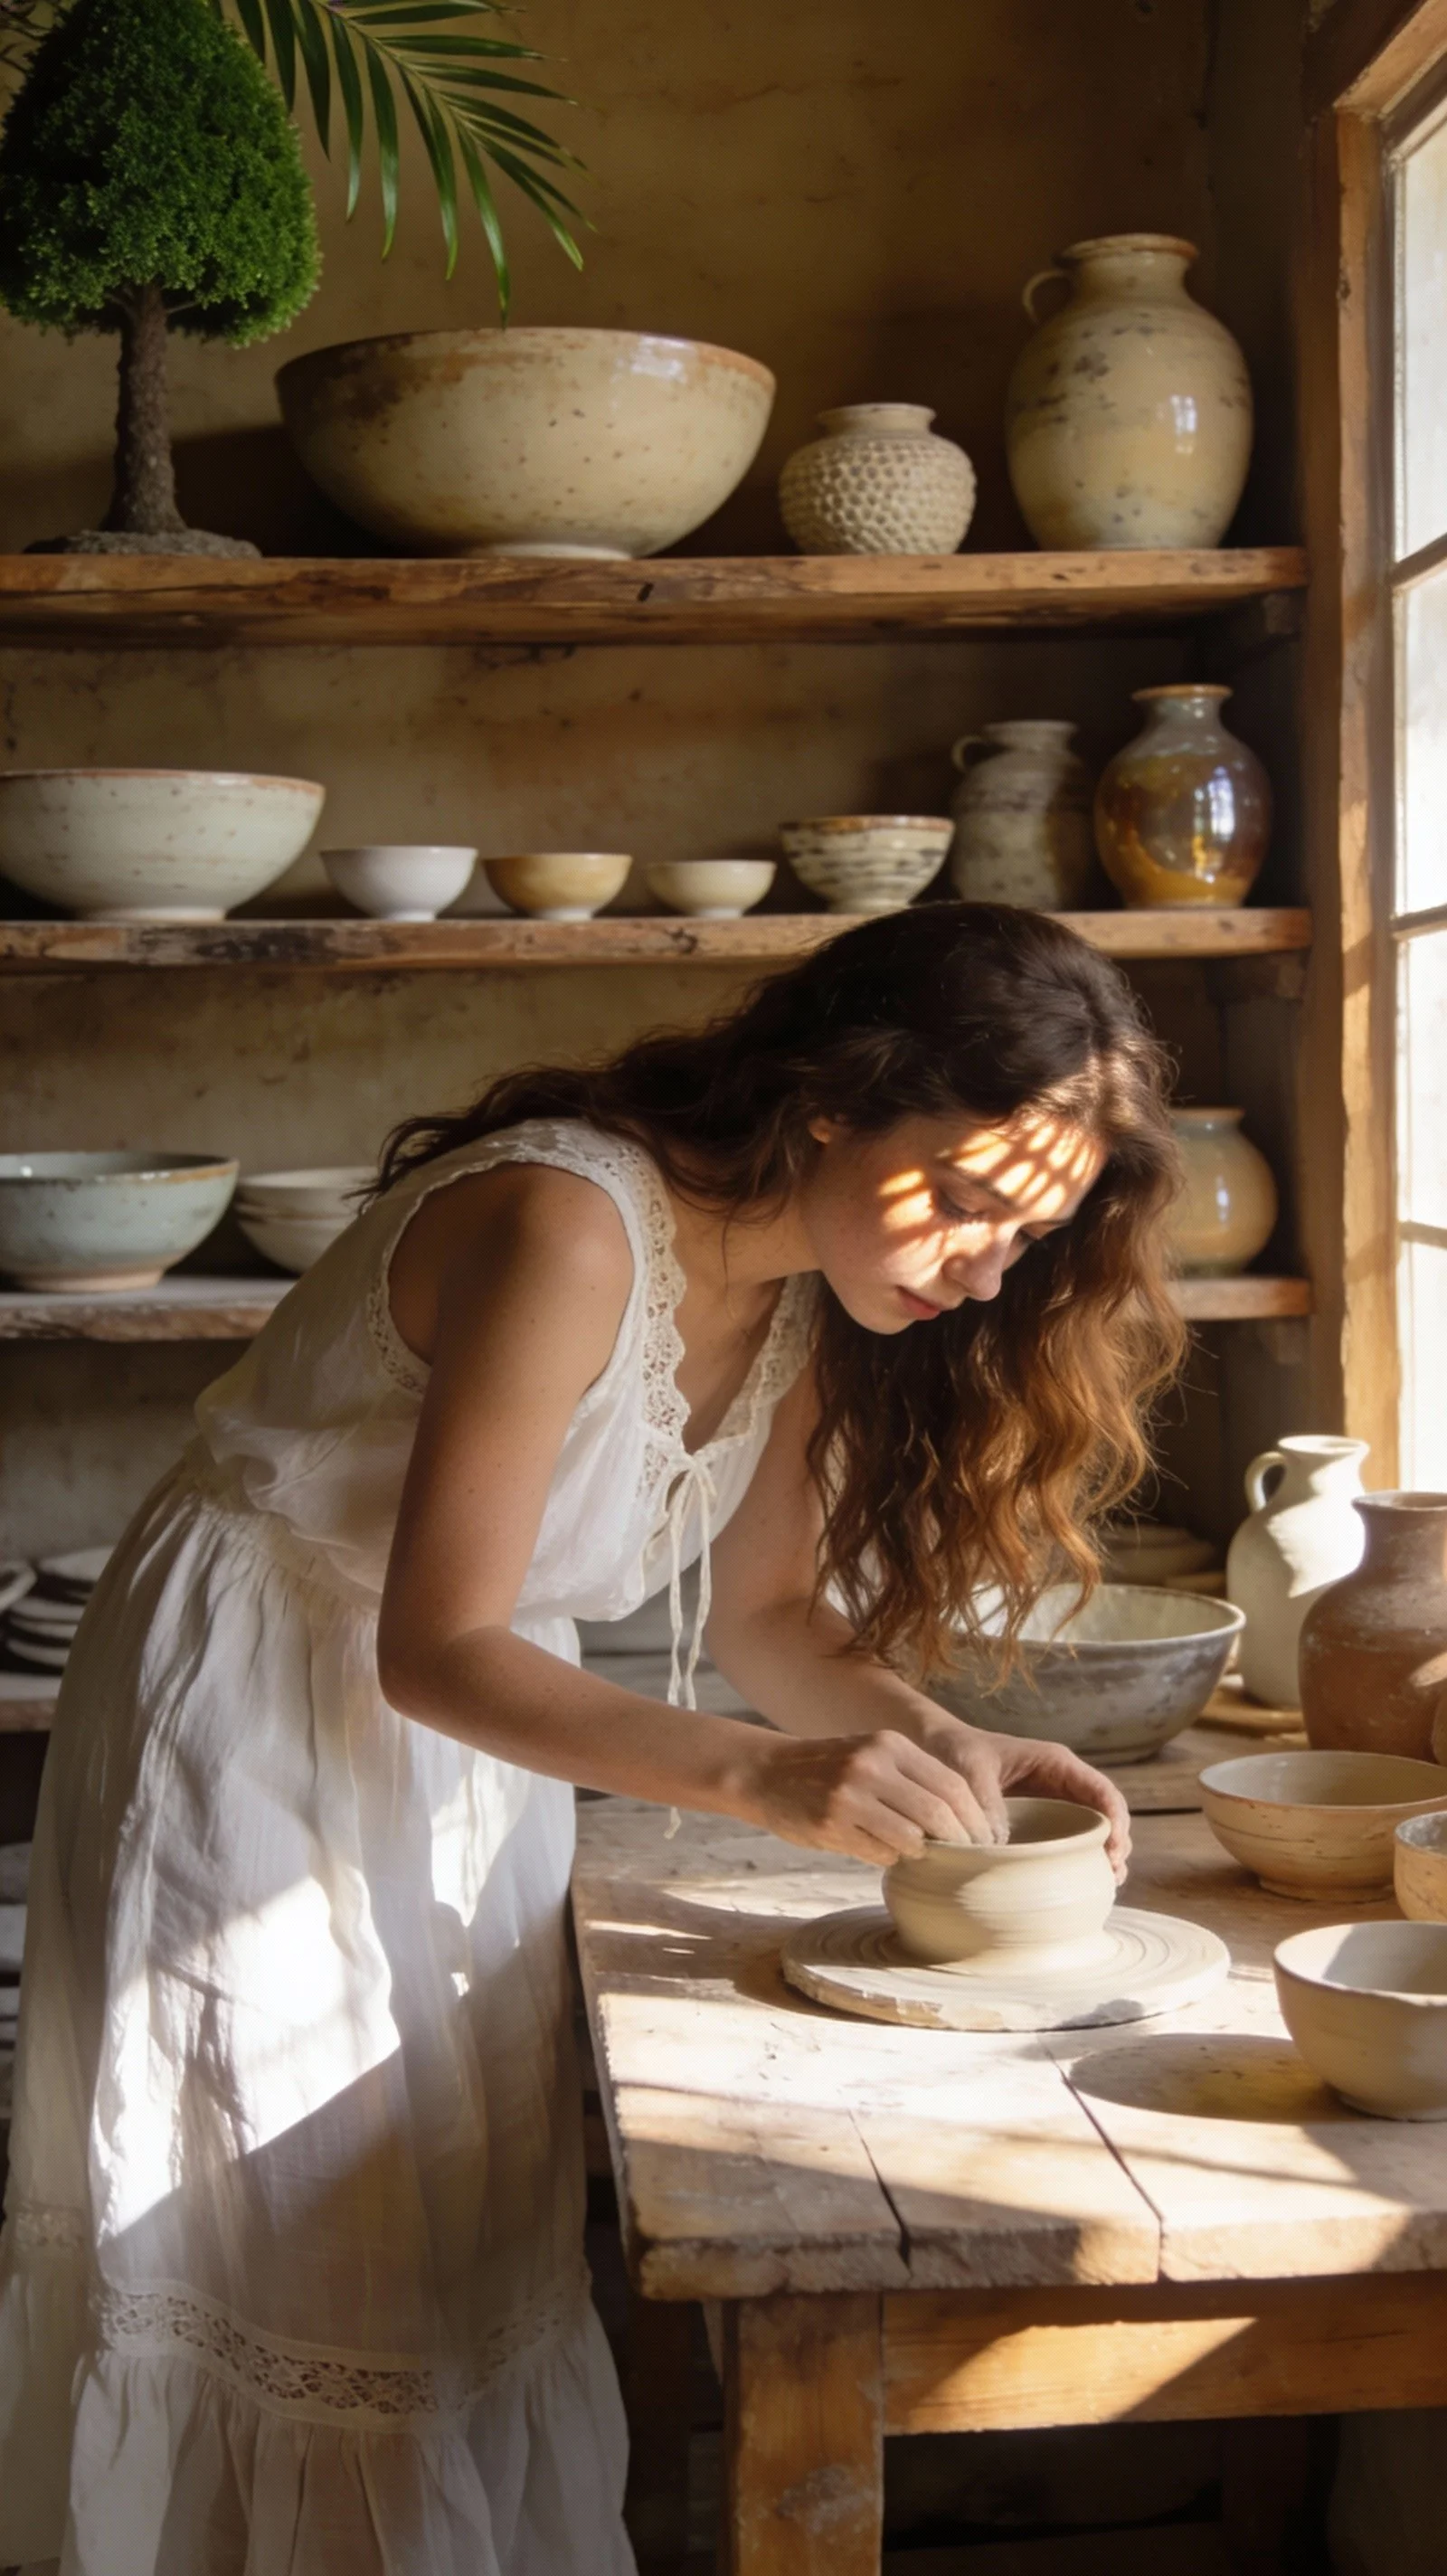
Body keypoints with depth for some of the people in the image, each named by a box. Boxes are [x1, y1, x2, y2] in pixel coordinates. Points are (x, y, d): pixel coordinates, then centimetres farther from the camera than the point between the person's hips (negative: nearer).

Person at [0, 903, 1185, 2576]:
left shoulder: (806, 1288, -4)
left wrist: (936, 1744, -15)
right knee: (295, 2262, 0)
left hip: (467, 1736, 8)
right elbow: (436, 1648, -30)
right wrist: (761, 1779, -40)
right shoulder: (571, 1229, -30)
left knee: (481, 2251, 11)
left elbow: (761, 1612, 3)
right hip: (253, 1724, -7)